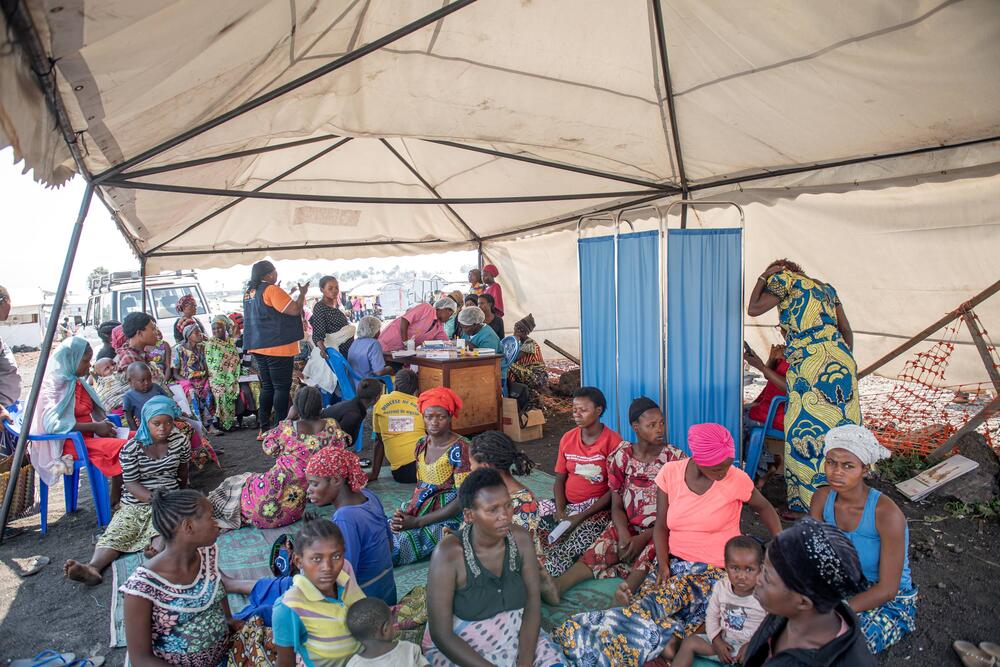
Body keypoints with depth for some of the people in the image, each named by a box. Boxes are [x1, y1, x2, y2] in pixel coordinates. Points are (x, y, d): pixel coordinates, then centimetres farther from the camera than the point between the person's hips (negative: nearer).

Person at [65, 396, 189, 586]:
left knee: (161, 532, -32)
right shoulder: (131, 448, -6)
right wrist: (154, 498, -25)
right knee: (115, 534, -24)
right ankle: (93, 567, -47)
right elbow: (131, 483, -8)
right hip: (135, 503, 2)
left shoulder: (181, 441, -2)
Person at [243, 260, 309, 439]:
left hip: (259, 347, 9)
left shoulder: (249, 292, 13)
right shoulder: (271, 290, -14)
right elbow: (294, 310, -18)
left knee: (267, 387, 13)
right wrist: (302, 293, -2)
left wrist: (284, 294, 21)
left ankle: (264, 429, 15)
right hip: (278, 347, -8)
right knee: (282, 387, -2)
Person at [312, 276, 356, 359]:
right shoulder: (319, 307, -12)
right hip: (337, 351, -8)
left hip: (349, 348, 8)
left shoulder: (336, 305, 12)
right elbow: (318, 333, -21)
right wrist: (322, 348, -36)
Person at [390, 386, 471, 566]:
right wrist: (405, 513, -7)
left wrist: (417, 522, -19)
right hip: (419, 511, 7)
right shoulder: (421, 444, 6)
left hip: (447, 517, -7)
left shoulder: (460, 447, -15)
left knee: (394, 544, -25)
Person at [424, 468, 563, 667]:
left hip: (518, 638, 3)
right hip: (460, 649, -3)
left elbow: (533, 603, -7)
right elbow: (441, 634, -18)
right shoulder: (449, 554, -23)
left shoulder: (521, 539, -11)